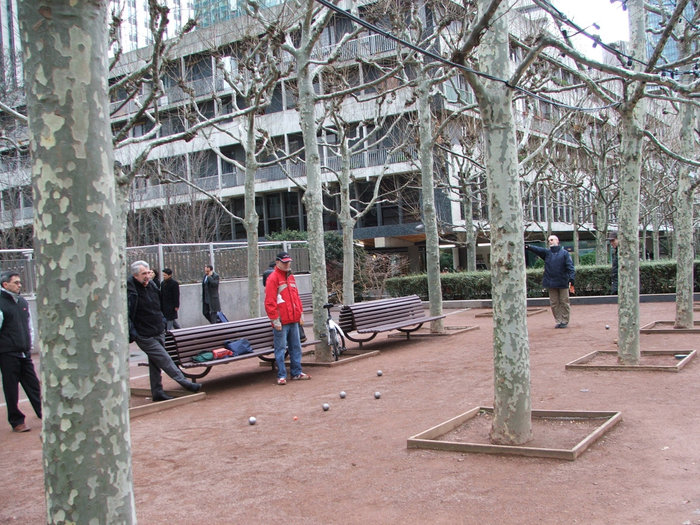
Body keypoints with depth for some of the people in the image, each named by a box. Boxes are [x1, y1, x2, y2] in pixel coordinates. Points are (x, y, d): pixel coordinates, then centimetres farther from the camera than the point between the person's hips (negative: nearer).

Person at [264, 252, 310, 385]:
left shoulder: (291, 277, 16)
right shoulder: (273, 278, -8)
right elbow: (270, 301, -13)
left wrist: (300, 314, 16)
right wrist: (275, 319, -16)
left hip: (294, 320, 8)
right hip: (281, 322, -7)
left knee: (296, 347, 11)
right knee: (281, 348, -3)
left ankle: (297, 372, 20)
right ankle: (281, 375, 2)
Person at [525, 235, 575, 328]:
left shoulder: (564, 253, 1)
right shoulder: (547, 253, 9)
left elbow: (570, 267, -5)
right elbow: (537, 249, -9)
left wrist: (571, 279, -17)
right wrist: (529, 247, -30)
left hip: (563, 282, -3)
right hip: (551, 283, 3)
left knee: (564, 302, 3)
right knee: (554, 303, 7)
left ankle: (565, 321, 12)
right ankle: (558, 321, 16)